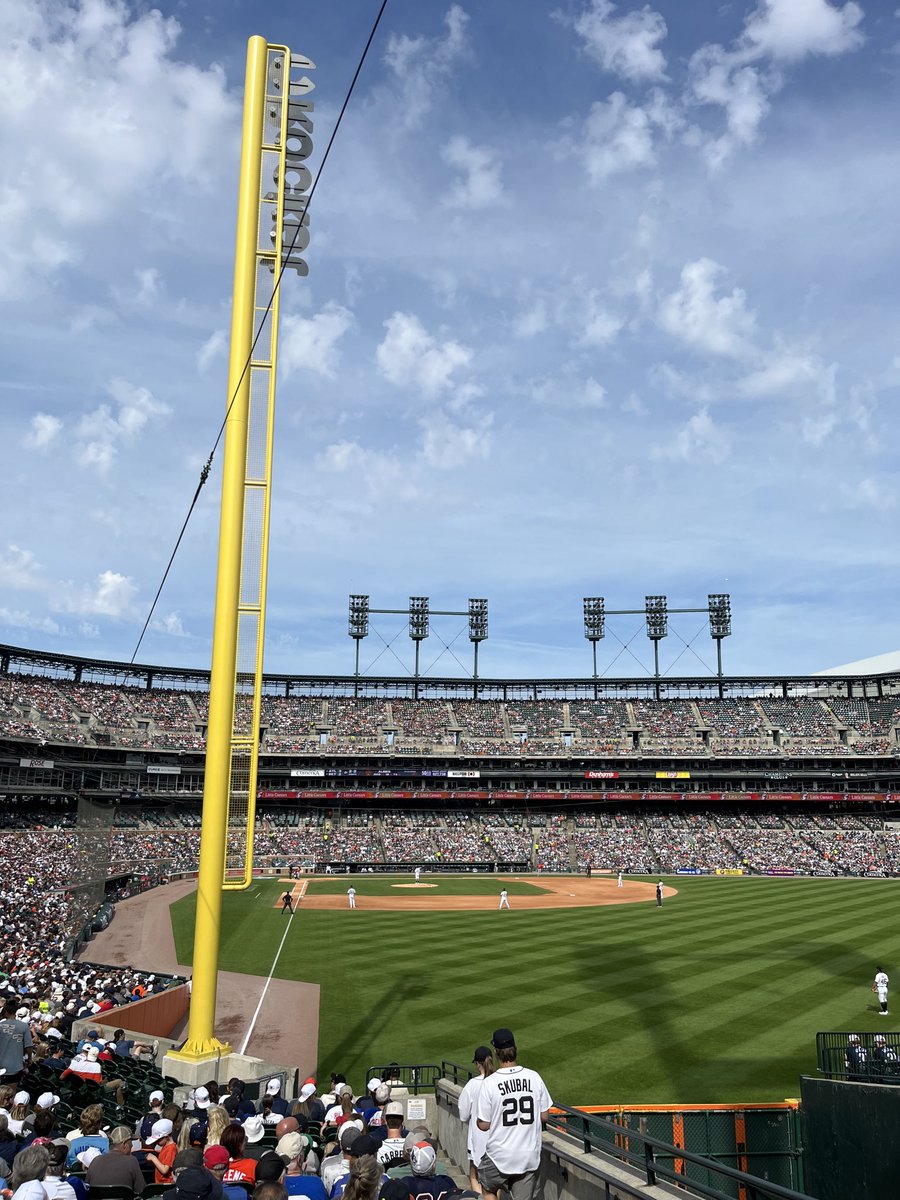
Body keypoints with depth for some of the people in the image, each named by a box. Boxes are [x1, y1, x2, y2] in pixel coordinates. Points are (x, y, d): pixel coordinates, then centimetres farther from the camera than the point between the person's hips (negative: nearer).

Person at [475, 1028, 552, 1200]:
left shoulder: (490, 1083, -16)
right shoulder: (534, 1077, -6)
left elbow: (483, 1125, -10)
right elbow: (544, 1117, 2)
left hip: (500, 1157, -2)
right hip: (530, 1156, 2)